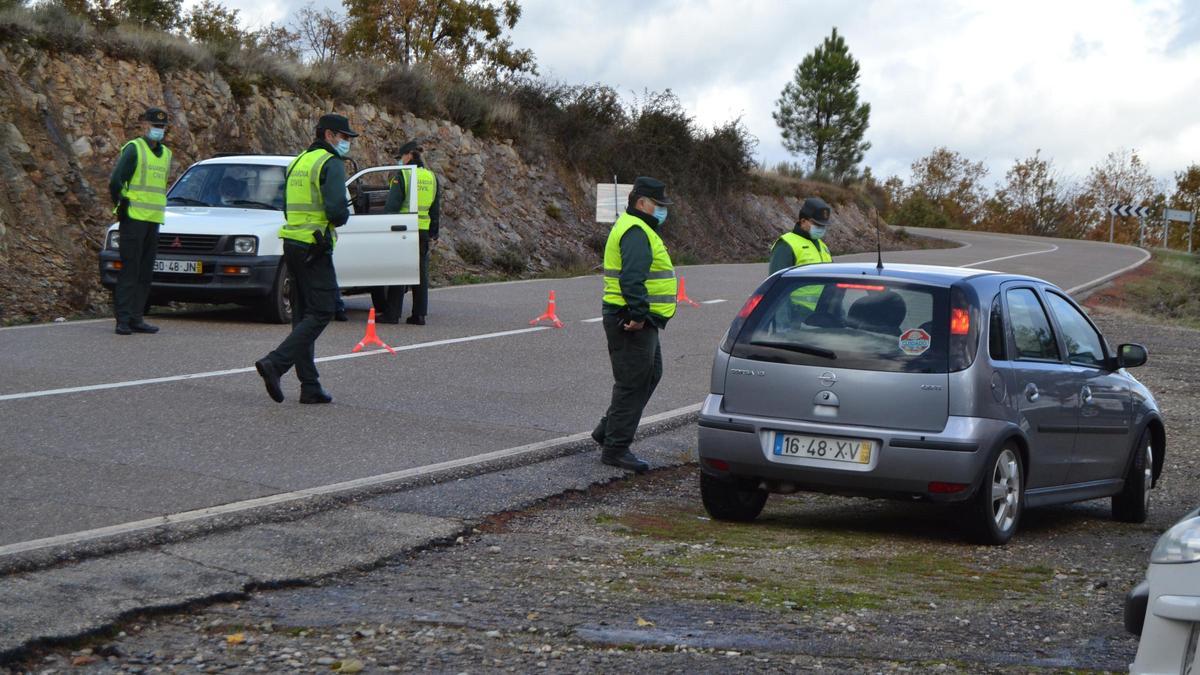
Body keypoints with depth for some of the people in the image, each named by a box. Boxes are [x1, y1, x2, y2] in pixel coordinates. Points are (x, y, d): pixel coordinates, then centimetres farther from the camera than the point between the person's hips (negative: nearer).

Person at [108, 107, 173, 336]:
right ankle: (123, 320, -8)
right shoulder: (133, 149, -7)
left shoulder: (165, 154, 17)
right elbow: (115, 182, -12)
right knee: (129, 270, -8)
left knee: (146, 273, 7)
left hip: (154, 220, 7)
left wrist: (157, 210, 17)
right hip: (133, 219, -7)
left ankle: (136, 318, 12)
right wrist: (122, 205, -6)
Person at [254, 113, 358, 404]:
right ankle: (275, 364, -19)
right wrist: (343, 216, 2)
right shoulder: (331, 163, -10)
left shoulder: (298, 162, 18)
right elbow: (337, 210, -21)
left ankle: (310, 386, 9)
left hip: (292, 244, 9)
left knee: (303, 314, 9)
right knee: (321, 312, -6)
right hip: (314, 248, -9)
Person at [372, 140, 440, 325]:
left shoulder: (402, 177, -9)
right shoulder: (432, 178, 11)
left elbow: (391, 207, -12)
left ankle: (392, 314, -1)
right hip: (423, 232, 6)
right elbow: (436, 211, 15)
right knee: (421, 273, 9)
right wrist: (433, 235, 20)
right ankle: (419, 314, 10)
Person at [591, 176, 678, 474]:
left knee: (651, 375, 20)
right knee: (632, 384, -6)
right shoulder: (636, 232, -17)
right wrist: (638, 314, -29)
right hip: (632, 323, -11)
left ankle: (607, 430, 25)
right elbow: (632, 278, -27)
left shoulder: (634, 228, 19)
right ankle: (616, 448, 0)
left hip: (640, 320, 11)